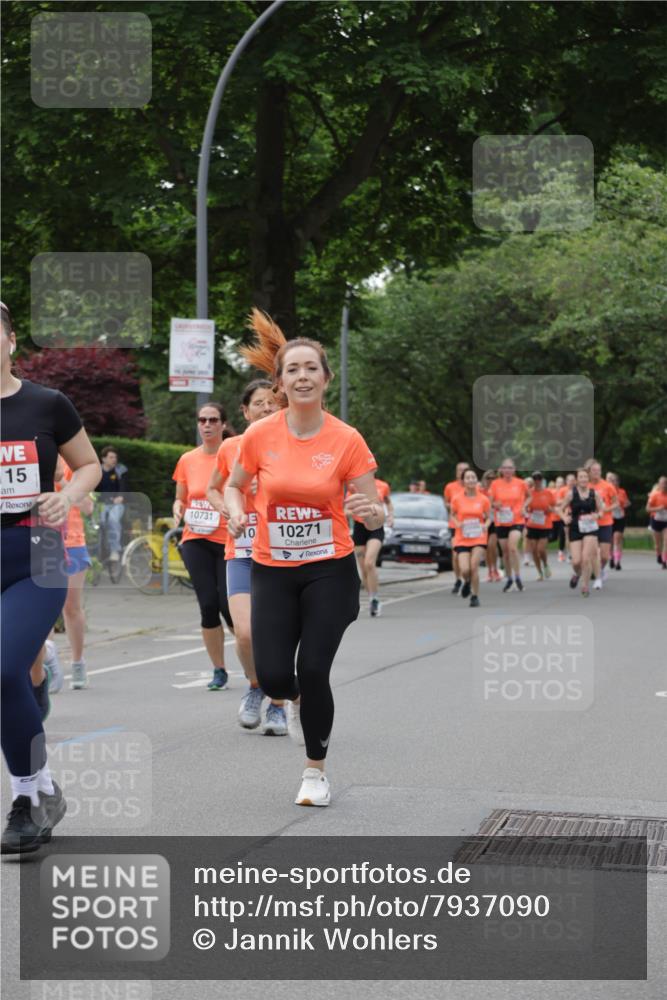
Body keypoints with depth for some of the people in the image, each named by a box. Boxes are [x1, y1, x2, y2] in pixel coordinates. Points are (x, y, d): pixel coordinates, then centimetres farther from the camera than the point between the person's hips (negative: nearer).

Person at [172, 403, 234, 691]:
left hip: (228, 541, -3)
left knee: (228, 605, -8)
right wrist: (178, 509, -4)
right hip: (195, 540, 3)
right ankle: (219, 670, 11)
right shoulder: (187, 460, 8)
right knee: (208, 605, -2)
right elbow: (180, 498, 18)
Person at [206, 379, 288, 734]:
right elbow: (212, 489, 20)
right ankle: (255, 686, 16)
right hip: (241, 553, 1)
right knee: (245, 632, -15)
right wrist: (225, 508, 0)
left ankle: (277, 706, 19)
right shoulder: (230, 448, 4)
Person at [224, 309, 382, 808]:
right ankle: (295, 699, 33)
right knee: (273, 678, -8)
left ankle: (316, 772, 14)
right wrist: (236, 512, -10)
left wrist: (372, 512, -28)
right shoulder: (259, 436, -6)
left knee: (313, 672, -10)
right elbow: (234, 486, 12)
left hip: (330, 570, -1)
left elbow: (374, 515, -5)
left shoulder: (347, 441, -9)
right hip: (272, 570, 2)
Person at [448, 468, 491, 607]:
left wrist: (486, 525, -13)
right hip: (462, 538, 0)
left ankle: (475, 596, 3)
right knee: (464, 570, -11)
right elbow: (452, 516, 9)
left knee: (474, 566, -14)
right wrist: (457, 524, -11)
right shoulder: (457, 498, -2)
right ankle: (467, 582, 26)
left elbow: (488, 518, 9)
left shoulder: (484, 499, -1)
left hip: (479, 538, 0)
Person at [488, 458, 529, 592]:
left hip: (517, 521, -2)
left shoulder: (520, 483, -2)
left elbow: (528, 496, 15)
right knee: (505, 551, 8)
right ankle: (509, 578, 26)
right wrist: (494, 505, -19)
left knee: (513, 547, -22)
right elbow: (489, 502, 2)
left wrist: (524, 507, -1)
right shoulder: (495, 484, -1)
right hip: (500, 522, 2)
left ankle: (517, 576, -10)